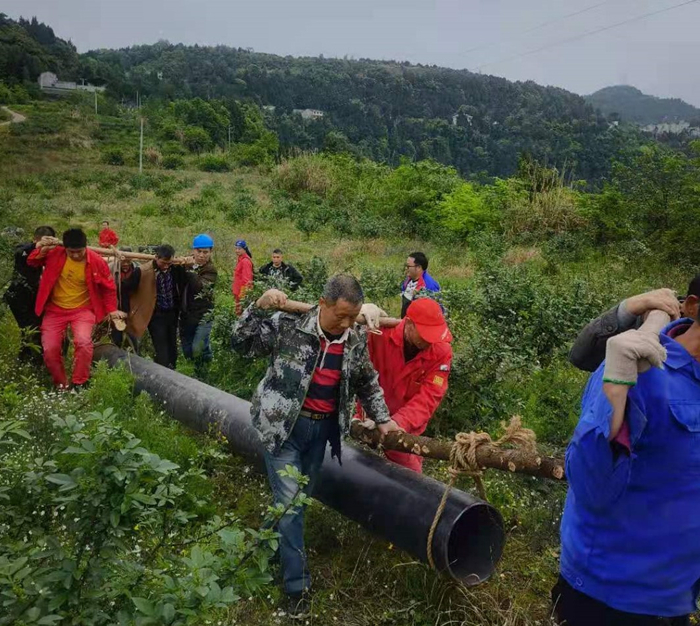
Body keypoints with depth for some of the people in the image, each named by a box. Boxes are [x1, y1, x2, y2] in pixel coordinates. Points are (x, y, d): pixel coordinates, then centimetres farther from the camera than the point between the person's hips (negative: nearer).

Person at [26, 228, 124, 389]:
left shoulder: (97, 261, -13)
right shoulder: (55, 254, -9)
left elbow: (109, 287, 0)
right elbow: (31, 262, 3)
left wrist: (111, 309, -1)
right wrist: (42, 249, -16)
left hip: (82, 310, -2)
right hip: (55, 310, 2)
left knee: (83, 342, -27)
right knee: (49, 349, -7)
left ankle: (79, 384, -9)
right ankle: (61, 384, 17)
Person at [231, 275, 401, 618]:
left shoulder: (356, 340, -2)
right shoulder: (288, 324, -15)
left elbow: (368, 383, 12)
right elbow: (241, 343, -13)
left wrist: (383, 419, 10)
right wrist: (259, 306, -25)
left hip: (322, 427, 4)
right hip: (284, 424, -4)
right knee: (288, 501, -4)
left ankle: (274, 554, 39)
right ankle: (297, 583, 9)